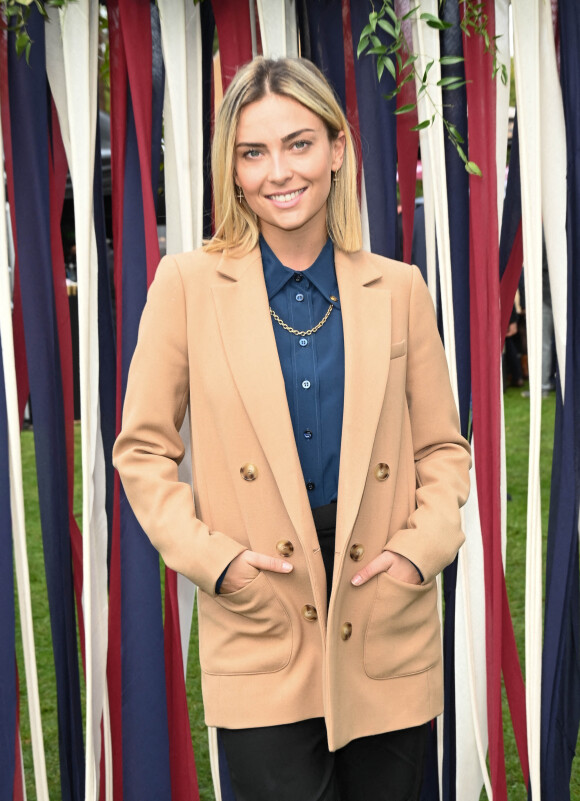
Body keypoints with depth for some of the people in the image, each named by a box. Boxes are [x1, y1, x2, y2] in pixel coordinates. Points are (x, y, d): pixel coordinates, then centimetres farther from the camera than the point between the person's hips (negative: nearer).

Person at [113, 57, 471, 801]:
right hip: (261, 628, -2)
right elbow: (142, 449, 1)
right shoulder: (187, 284, -3)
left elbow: (443, 446, 9)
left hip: (388, 629, 3)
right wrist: (210, 557, -10)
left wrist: (424, 546, -7)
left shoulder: (399, 290, 3)